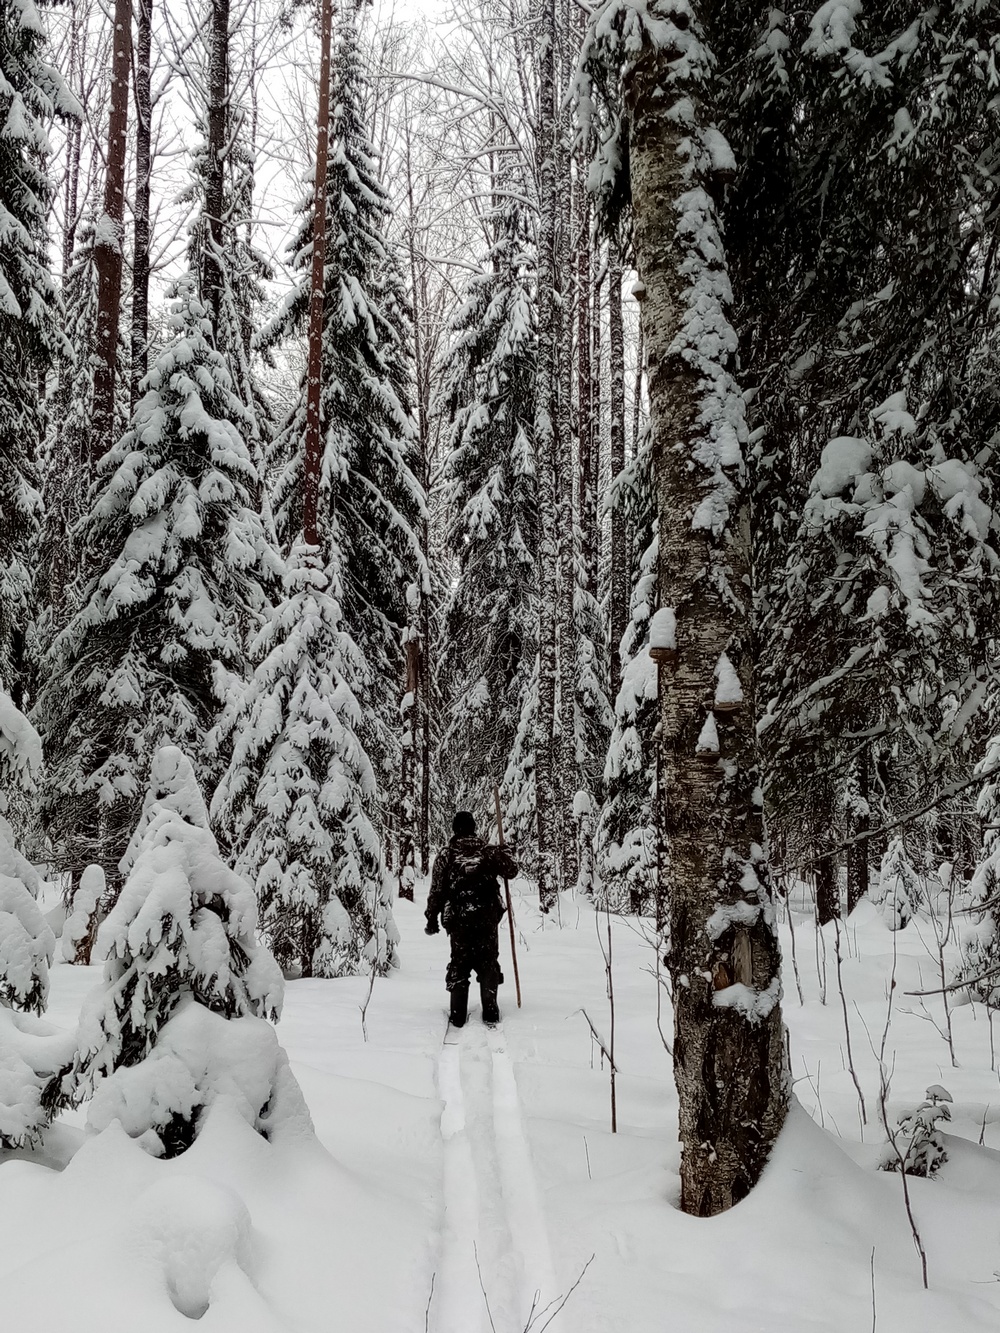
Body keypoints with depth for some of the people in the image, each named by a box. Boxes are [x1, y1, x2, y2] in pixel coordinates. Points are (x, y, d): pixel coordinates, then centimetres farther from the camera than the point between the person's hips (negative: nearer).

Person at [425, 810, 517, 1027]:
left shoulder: (446, 855, 0)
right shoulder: (488, 851, 2)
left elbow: (436, 890, 0)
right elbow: (511, 869, 10)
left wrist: (432, 918, 9)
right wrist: (504, 853, 30)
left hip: (458, 919, -1)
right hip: (487, 917, 1)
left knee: (459, 964, 9)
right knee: (488, 964, 10)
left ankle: (458, 1015, 7)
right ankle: (490, 1013, 7)